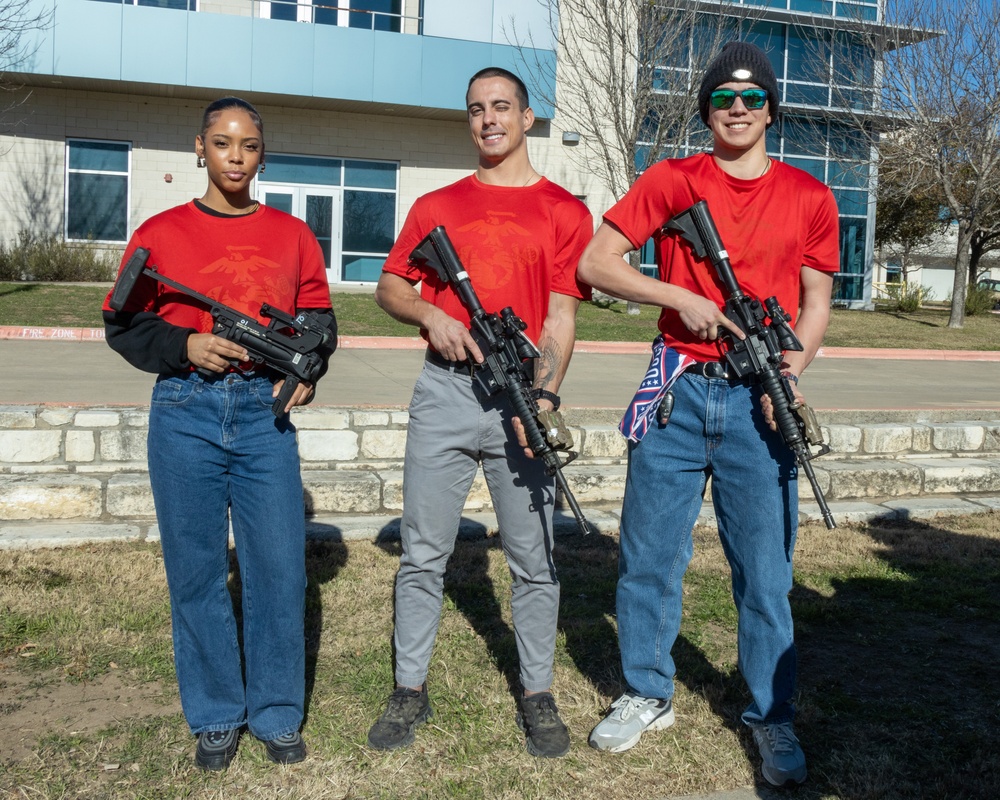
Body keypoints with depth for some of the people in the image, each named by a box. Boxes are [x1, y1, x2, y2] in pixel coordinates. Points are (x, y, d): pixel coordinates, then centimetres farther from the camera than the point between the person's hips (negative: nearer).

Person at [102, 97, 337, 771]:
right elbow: (123, 324, 7)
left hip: (265, 412, 1)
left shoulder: (292, 236, 10)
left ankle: (278, 715, 18)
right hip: (185, 412, 0)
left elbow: (320, 321, 14)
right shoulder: (161, 233, 7)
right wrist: (185, 346, -10)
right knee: (196, 568, 6)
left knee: (280, 567, 0)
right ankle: (215, 717, 22)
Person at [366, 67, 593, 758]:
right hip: (444, 390, 2)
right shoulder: (436, 206, 13)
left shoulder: (563, 210, 5)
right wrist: (431, 315, -5)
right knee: (423, 553, 7)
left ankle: (537, 693, 21)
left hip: (521, 396, -2)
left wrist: (543, 396, -16)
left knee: (534, 559, 5)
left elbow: (561, 316, -3)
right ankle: (411, 689, 22)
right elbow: (390, 286, 16)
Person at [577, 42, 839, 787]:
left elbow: (816, 300, 11)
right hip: (679, 390, 0)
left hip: (758, 399, 0)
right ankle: (648, 696, 27)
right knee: (650, 555, 8)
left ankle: (772, 716, 23)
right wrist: (680, 297, -12)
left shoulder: (808, 197, 8)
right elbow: (595, 263, 0)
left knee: (765, 565, 5)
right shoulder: (671, 180, 4)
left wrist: (793, 368, -8)